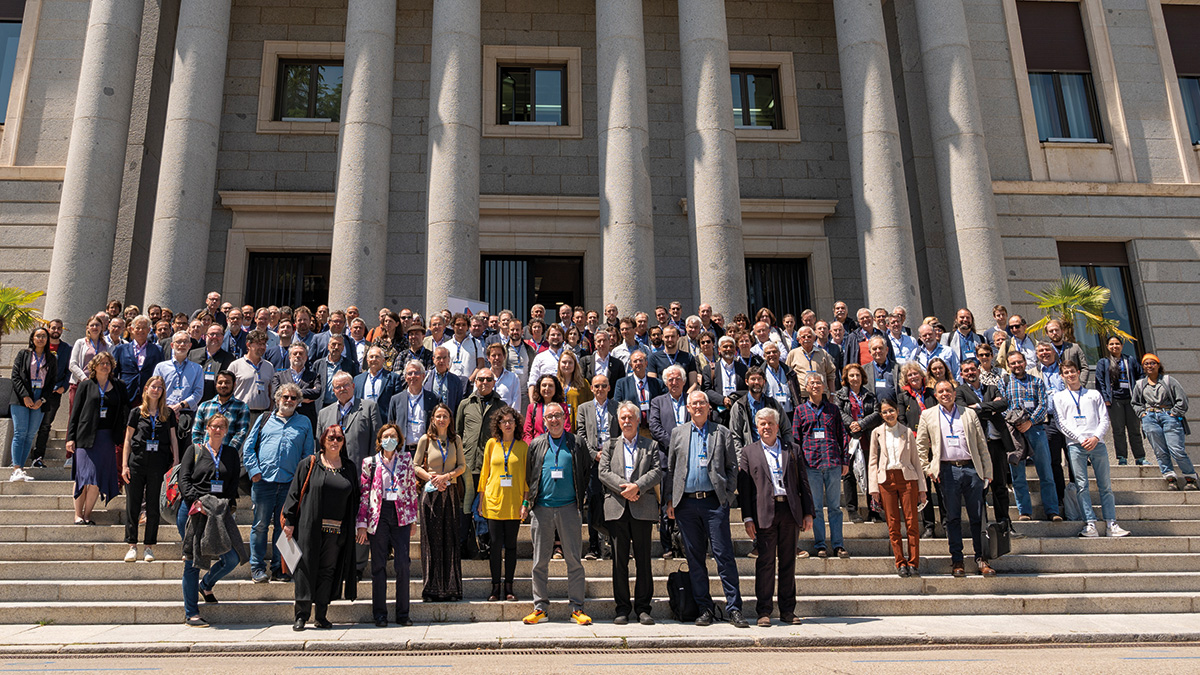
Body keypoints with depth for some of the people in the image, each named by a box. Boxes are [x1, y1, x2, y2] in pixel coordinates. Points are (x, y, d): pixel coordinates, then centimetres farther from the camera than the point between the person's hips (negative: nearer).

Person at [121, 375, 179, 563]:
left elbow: (173, 439, 10)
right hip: (137, 462, -1)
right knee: (133, 505, 2)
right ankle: (132, 546, 10)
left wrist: (176, 462, 1)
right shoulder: (136, 412, 5)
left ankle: (149, 547, 11)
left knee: (154, 507, 4)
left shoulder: (168, 413, 9)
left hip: (159, 464, 1)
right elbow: (128, 439, 5)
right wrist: (124, 465, -2)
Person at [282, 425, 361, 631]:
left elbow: (355, 498, 16)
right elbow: (294, 493, 1)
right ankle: (302, 615, 6)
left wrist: (357, 525, 10)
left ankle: (321, 615, 14)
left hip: (336, 530, 3)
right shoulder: (309, 464, 4)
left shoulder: (350, 468, 12)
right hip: (310, 528, -3)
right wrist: (289, 521, -5)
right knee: (306, 568, -2)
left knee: (328, 571, 6)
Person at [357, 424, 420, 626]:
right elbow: (363, 494, 5)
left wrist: (413, 519, 8)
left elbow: (412, 490, 11)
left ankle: (402, 613, 6)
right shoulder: (370, 462, 6)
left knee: (403, 564, -4)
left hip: (400, 515, 1)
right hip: (378, 516, 0)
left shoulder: (406, 460, 9)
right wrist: (362, 524, -1)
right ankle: (379, 613, 13)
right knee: (378, 566, 4)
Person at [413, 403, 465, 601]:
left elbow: (462, 466, 9)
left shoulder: (456, 440, 9)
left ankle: (450, 588, 6)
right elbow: (415, 466, 5)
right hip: (431, 493, -2)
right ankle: (432, 589, 5)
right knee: (432, 540, -2)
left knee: (451, 540, 0)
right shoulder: (425, 440, 3)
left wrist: (447, 476, -8)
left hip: (451, 493, 2)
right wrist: (431, 477, -10)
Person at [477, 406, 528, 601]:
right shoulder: (492, 444, 6)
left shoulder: (522, 446, 4)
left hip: (514, 503, 0)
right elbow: (484, 472, 9)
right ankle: (496, 588, 9)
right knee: (495, 545, 0)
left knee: (511, 545, 4)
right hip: (494, 501, 0)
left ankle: (508, 587, 13)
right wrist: (481, 500, 6)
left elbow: (526, 475, 4)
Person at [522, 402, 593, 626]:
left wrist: (583, 498, 2)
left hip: (569, 507, -1)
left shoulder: (576, 444, 5)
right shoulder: (537, 444, 10)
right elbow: (529, 475, 14)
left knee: (574, 559, 0)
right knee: (540, 560, 5)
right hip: (542, 507, 2)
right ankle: (540, 607, 14)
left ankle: (576, 608, 8)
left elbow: (587, 472, 10)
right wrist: (526, 502, 9)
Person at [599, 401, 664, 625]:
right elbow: (604, 472, 3)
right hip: (617, 508, 1)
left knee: (643, 559, 1)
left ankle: (643, 608, 9)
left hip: (643, 508, 0)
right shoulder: (609, 444, 14)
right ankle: (622, 608, 10)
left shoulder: (651, 445, 13)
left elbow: (657, 472, 0)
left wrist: (637, 486, -15)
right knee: (619, 560, 3)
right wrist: (623, 488, -12)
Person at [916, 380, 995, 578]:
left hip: (972, 468, 1)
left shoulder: (969, 414, 12)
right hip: (948, 470, -1)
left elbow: (982, 444, 11)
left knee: (978, 516, 1)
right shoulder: (928, 415, 10)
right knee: (953, 517, 2)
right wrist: (927, 468, 1)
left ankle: (981, 559, 10)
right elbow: (921, 445, 11)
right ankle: (957, 561, 9)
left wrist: (987, 471, 6)